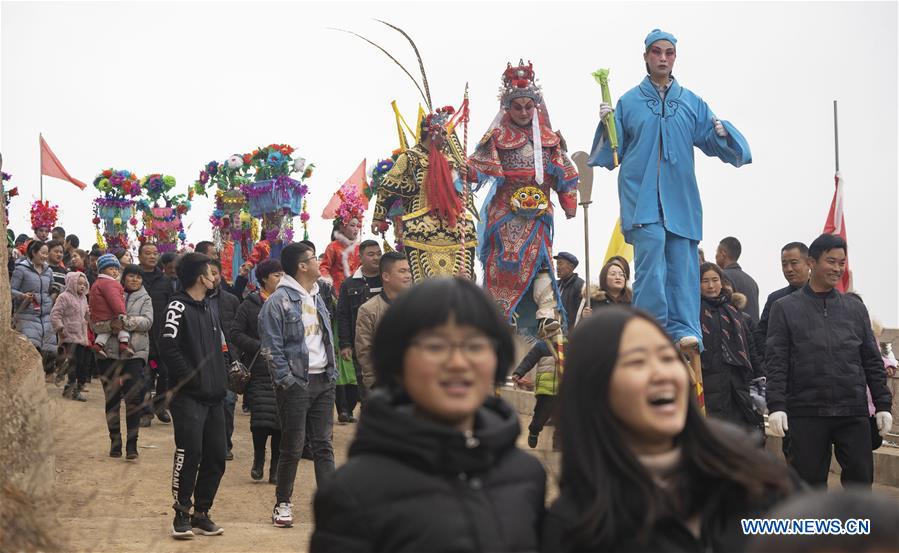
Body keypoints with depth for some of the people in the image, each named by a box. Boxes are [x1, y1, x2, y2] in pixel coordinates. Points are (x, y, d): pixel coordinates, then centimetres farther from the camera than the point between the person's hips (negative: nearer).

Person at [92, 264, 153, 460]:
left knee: (134, 397, -10)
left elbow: (147, 322, -6)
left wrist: (125, 322, -18)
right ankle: (115, 441, 19)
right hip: (110, 353, 1)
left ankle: (131, 444, -5)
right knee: (112, 399, 7)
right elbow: (95, 323, 0)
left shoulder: (144, 298, 10)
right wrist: (110, 325, -20)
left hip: (135, 353, -1)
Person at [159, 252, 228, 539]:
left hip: (213, 396, 8)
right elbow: (168, 346, -19)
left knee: (216, 456, 6)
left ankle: (201, 513, 17)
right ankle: (181, 514, 2)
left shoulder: (207, 308, 18)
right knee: (189, 453, -11)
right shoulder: (179, 306, -8)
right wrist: (190, 378, -16)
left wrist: (221, 379, 12)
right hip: (189, 397, -8)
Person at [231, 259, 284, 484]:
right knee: (261, 418, -8)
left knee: (281, 419, 1)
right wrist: (260, 347, -11)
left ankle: (275, 465, 14)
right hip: (259, 370, -2)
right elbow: (236, 334, 0)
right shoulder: (250, 305, 3)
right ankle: (258, 459, 15)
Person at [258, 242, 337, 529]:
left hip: (323, 381, 7)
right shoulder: (278, 301, -10)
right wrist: (287, 381, -16)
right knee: (292, 448, 0)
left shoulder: (317, 298, 16)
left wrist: (332, 373, 12)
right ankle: (282, 503, 13)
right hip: (296, 383, -7)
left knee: (323, 445, 8)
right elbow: (271, 348, -13)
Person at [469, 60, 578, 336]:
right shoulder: (497, 137, 5)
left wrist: (569, 203, 9)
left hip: (539, 209, 2)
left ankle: (547, 312, -8)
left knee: (540, 258, -5)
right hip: (506, 210, -2)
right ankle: (502, 314, -1)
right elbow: (479, 167, 1)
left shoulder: (549, 138, 12)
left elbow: (564, 172, 14)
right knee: (504, 260, -6)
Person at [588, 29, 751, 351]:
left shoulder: (692, 103, 14)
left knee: (682, 261, -4)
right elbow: (612, 153, 6)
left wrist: (721, 133, -12)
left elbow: (710, 143, 9)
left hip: (680, 197, 2)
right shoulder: (628, 102, 9)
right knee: (651, 249, -17)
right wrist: (606, 126, -11)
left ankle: (683, 329, -4)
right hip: (642, 195, -2)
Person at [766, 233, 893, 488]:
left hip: (853, 412, 2)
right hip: (806, 413, -2)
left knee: (860, 477, 0)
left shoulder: (855, 308, 12)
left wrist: (883, 404, 5)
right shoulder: (785, 308, 4)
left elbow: (873, 361, 12)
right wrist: (776, 405, -12)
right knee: (810, 481, 4)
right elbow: (776, 362, -2)